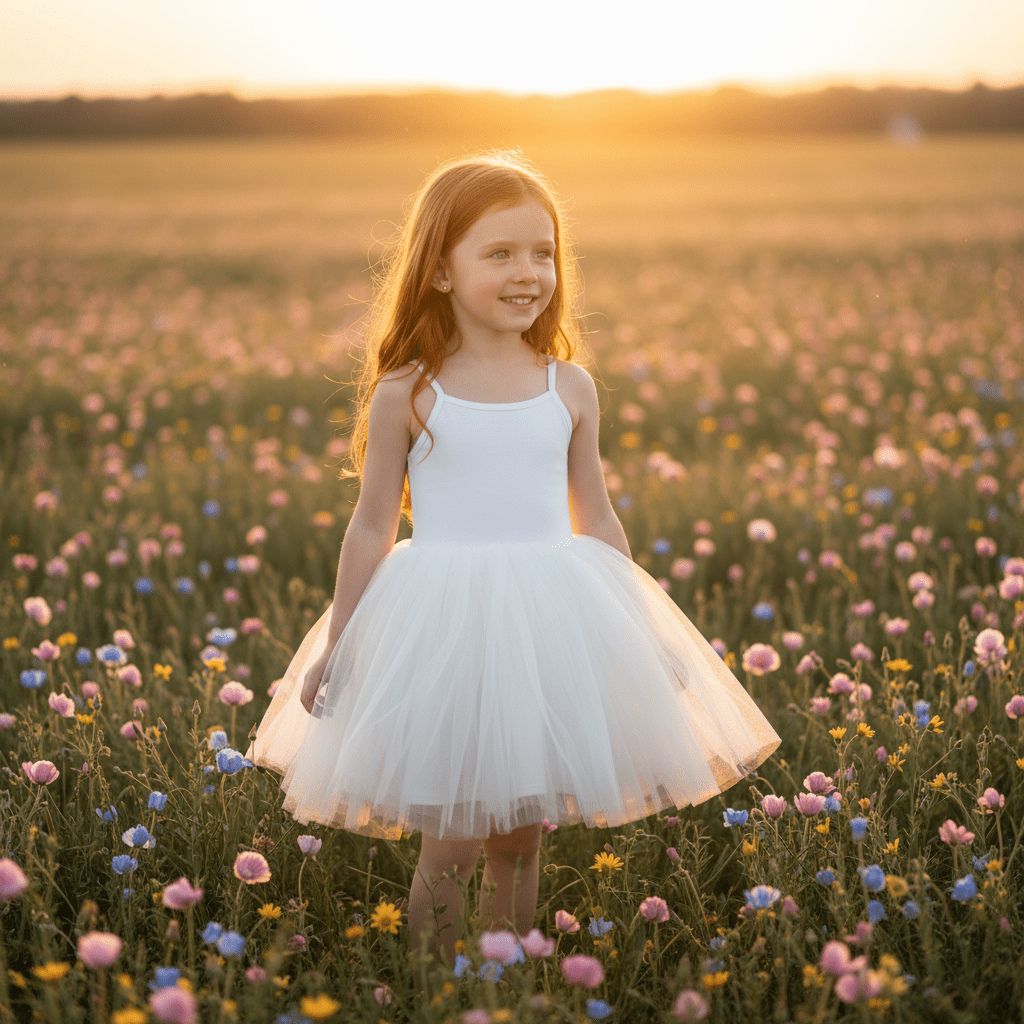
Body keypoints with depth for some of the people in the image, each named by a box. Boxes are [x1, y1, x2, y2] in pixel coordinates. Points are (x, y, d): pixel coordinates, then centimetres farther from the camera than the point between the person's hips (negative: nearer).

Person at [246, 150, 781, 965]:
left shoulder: (570, 389, 4)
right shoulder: (406, 394, -4)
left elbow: (596, 519, 12)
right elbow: (372, 527, 2)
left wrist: (643, 628, 13)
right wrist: (337, 644, 4)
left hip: (552, 623, 3)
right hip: (443, 627, -2)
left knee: (522, 833, 11)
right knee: (453, 838, 0)